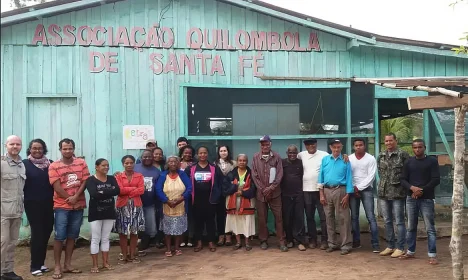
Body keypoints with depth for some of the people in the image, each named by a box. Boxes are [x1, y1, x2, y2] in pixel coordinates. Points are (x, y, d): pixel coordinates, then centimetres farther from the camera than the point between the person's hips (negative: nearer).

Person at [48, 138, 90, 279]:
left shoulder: (81, 163, 4)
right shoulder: (54, 166, -3)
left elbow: (85, 181, -2)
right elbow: (57, 187, -9)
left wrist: (76, 197, -15)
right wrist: (70, 199, -10)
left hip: (78, 205, 3)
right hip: (62, 206, -3)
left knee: (72, 236, 10)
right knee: (59, 237, -2)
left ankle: (68, 265, 20)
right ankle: (57, 267, 7)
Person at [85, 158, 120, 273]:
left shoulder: (112, 179, 7)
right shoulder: (90, 180, -6)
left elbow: (117, 191, -10)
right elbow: (94, 194, -23)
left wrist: (102, 192, -19)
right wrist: (109, 191, -16)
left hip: (109, 212, 4)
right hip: (96, 213, -4)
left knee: (106, 239, 11)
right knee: (95, 239, 2)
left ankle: (105, 263, 19)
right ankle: (95, 265, 9)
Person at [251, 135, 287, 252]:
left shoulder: (276, 157, 0)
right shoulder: (255, 157, 2)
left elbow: (280, 174, -4)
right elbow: (254, 175, -1)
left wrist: (271, 188, -12)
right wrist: (263, 189, -8)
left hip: (275, 192, -1)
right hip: (261, 192, 1)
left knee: (278, 217, 1)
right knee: (262, 218, 6)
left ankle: (281, 241, 7)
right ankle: (263, 241, 18)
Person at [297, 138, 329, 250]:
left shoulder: (324, 155, -4)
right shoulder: (302, 155, 8)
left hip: (321, 190, -3)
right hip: (307, 190, 4)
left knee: (323, 217, 2)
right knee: (309, 217, 11)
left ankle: (324, 240, 11)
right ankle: (312, 239, 21)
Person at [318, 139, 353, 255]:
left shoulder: (345, 161, 0)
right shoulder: (325, 160, 8)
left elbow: (349, 178, -3)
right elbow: (321, 177, 7)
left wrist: (347, 195, -10)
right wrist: (321, 194, 1)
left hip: (340, 190, -3)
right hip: (327, 191, 3)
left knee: (343, 218, -3)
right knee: (329, 218, 10)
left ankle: (346, 245, 3)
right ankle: (332, 243, 20)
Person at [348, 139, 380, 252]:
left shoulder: (371, 159, -1)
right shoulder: (349, 158, 6)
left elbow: (371, 177, -7)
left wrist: (359, 188, -10)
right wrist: (353, 189, -7)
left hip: (366, 189, -3)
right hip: (352, 190, 3)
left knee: (371, 217, -8)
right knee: (354, 217, 7)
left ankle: (375, 244, -7)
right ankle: (356, 241, 16)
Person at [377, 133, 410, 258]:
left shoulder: (403, 154, -6)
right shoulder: (381, 156, 11)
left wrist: (404, 186, -6)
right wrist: (384, 184, 10)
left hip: (398, 193, -6)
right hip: (383, 193, 6)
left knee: (399, 221, 1)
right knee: (387, 221, 12)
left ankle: (400, 248, 10)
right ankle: (390, 246, 22)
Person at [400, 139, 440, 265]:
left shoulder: (432, 161, 0)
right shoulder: (408, 162, 8)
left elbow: (436, 180, -6)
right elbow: (403, 180, 5)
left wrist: (422, 190, -15)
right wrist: (412, 188, -14)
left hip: (426, 199, -3)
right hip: (411, 199, 3)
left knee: (430, 228, -3)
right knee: (411, 227, 11)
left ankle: (432, 255, 2)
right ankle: (410, 252, 21)